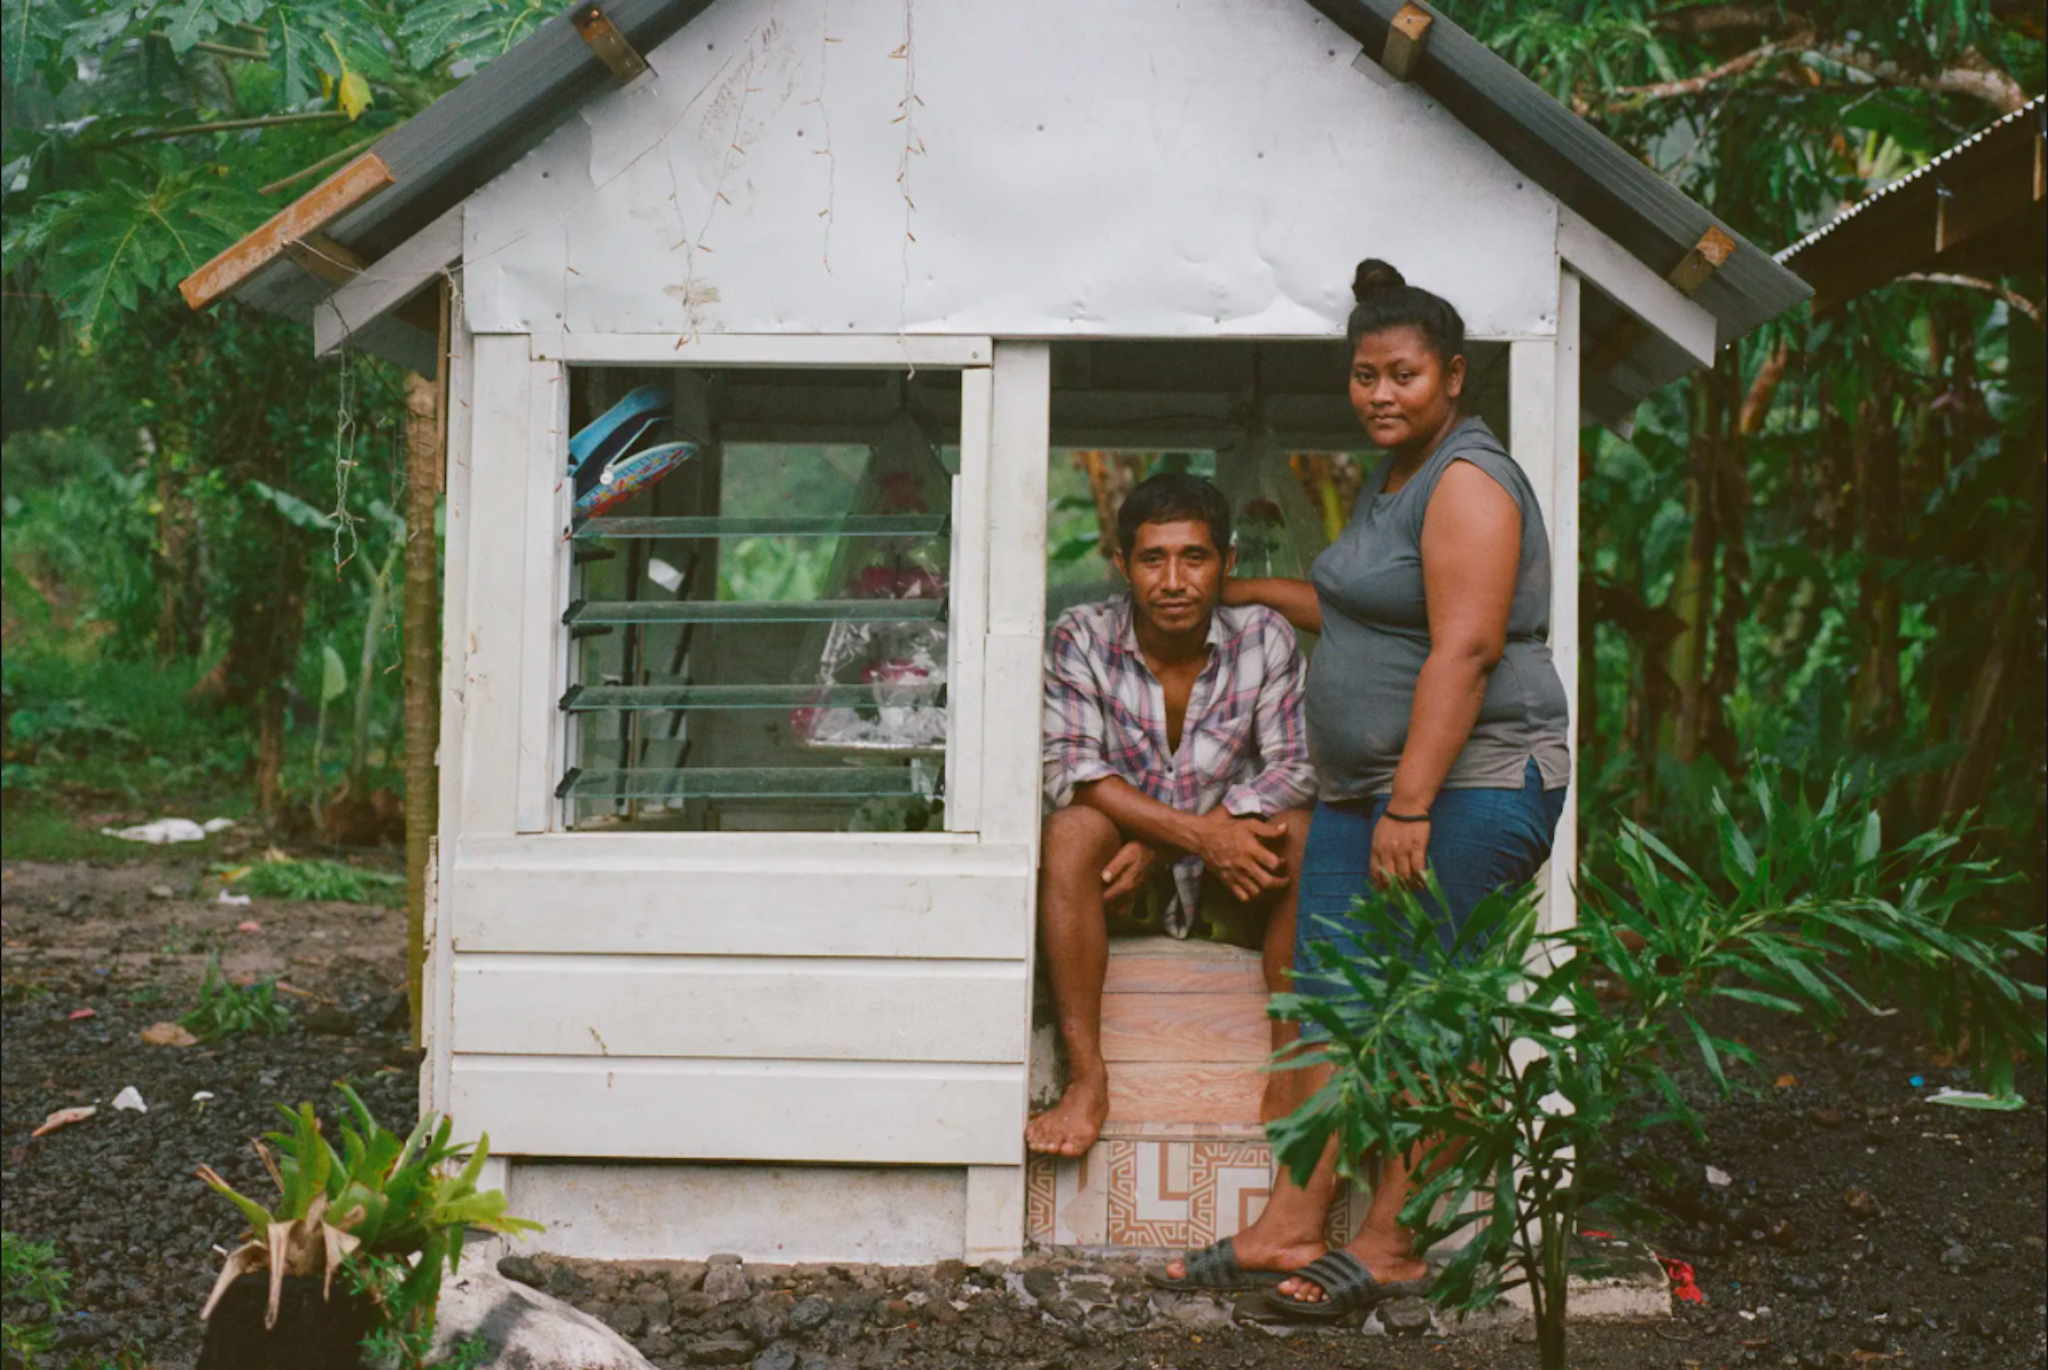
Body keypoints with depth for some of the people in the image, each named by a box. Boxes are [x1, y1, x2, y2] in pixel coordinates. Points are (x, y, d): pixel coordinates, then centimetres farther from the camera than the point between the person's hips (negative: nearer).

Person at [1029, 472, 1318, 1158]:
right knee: (1071, 829, -31)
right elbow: (1067, 767, -21)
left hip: (1227, 877, 1)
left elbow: (1296, 767, -15)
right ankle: (1086, 1080, -31)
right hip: (1124, 873, -1)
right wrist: (1197, 832, -34)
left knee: (1304, 834, -27)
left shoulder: (1263, 638, -8)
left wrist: (1160, 844, -25)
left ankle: (1291, 1075, -24)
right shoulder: (1082, 638, -10)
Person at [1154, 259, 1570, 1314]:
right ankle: (1293, 1224, 6)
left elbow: (1464, 649, -21)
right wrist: (1258, 592, 40)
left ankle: (1391, 1244, -1)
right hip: (1365, 782, 10)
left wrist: (1410, 809, -25)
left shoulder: (1469, 483, -12)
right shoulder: (1393, 478, 19)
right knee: (1330, 996, 4)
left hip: (1469, 782, -10)